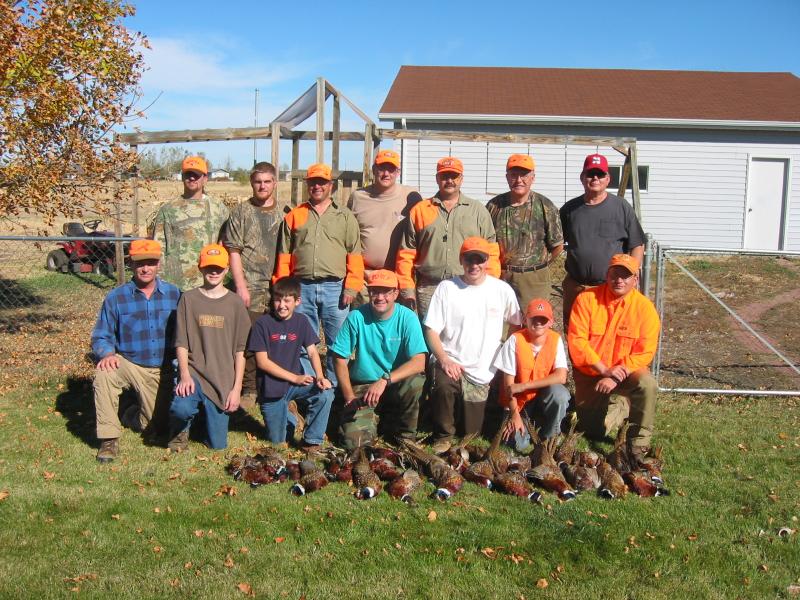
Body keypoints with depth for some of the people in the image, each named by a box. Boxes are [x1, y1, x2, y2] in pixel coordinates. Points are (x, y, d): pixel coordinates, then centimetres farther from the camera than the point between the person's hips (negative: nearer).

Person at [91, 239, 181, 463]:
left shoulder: (174, 295, -3)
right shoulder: (116, 298, -7)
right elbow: (100, 337, -3)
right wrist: (107, 354, -26)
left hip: (164, 371, 2)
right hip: (129, 365, -1)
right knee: (104, 373, -34)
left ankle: (136, 414, 39)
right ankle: (109, 439, -19)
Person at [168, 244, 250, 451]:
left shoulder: (235, 303, 3)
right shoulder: (189, 299, 2)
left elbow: (240, 350, 1)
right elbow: (181, 343, 0)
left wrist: (236, 388, -5)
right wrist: (184, 375, -15)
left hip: (223, 379, 1)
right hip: (194, 373, -1)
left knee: (217, 444, 0)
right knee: (181, 408, -33)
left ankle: (209, 414, 34)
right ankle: (181, 431, 5)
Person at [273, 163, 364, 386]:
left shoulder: (345, 217, 9)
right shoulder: (294, 216, 13)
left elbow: (355, 255, 2)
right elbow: (284, 256, 10)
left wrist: (351, 286, -8)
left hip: (335, 288, -1)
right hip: (302, 288, 1)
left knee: (338, 342, 2)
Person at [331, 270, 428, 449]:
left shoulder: (407, 318, -12)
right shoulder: (356, 317, -11)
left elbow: (419, 362, -21)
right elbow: (340, 359, -6)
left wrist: (385, 380, -32)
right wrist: (349, 396, -11)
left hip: (396, 385, 0)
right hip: (362, 387, 0)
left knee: (415, 382, -33)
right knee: (355, 441, -19)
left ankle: (405, 435, -4)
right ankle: (375, 419, 18)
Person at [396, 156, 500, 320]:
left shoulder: (478, 210, 12)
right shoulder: (419, 210, 12)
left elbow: (491, 252, 8)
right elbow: (407, 254, 9)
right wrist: (407, 291, 2)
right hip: (429, 290, 1)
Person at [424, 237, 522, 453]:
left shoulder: (502, 290, 0)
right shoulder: (446, 288, -4)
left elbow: (518, 325, 9)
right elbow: (431, 330, -5)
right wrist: (444, 360, -19)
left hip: (482, 372, 2)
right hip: (451, 363, -1)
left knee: (471, 433, 6)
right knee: (443, 386, -36)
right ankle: (443, 436, -10)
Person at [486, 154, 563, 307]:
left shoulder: (545, 207, -2)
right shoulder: (494, 205, 4)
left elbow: (557, 246, 3)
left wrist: (537, 266, 6)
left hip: (534, 279, -2)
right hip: (499, 277, 2)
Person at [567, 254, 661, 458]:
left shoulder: (644, 307, -12)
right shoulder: (587, 299, -13)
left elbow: (644, 353, -15)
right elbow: (576, 341, -17)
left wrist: (615, 377, -24)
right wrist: (604, 369, -23)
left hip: (626, 371, -1)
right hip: (589, 374, 1)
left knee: (647, 385, -33)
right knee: (592, 429, 3)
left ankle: (638, 444, -13)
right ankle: (618, 410, 37)